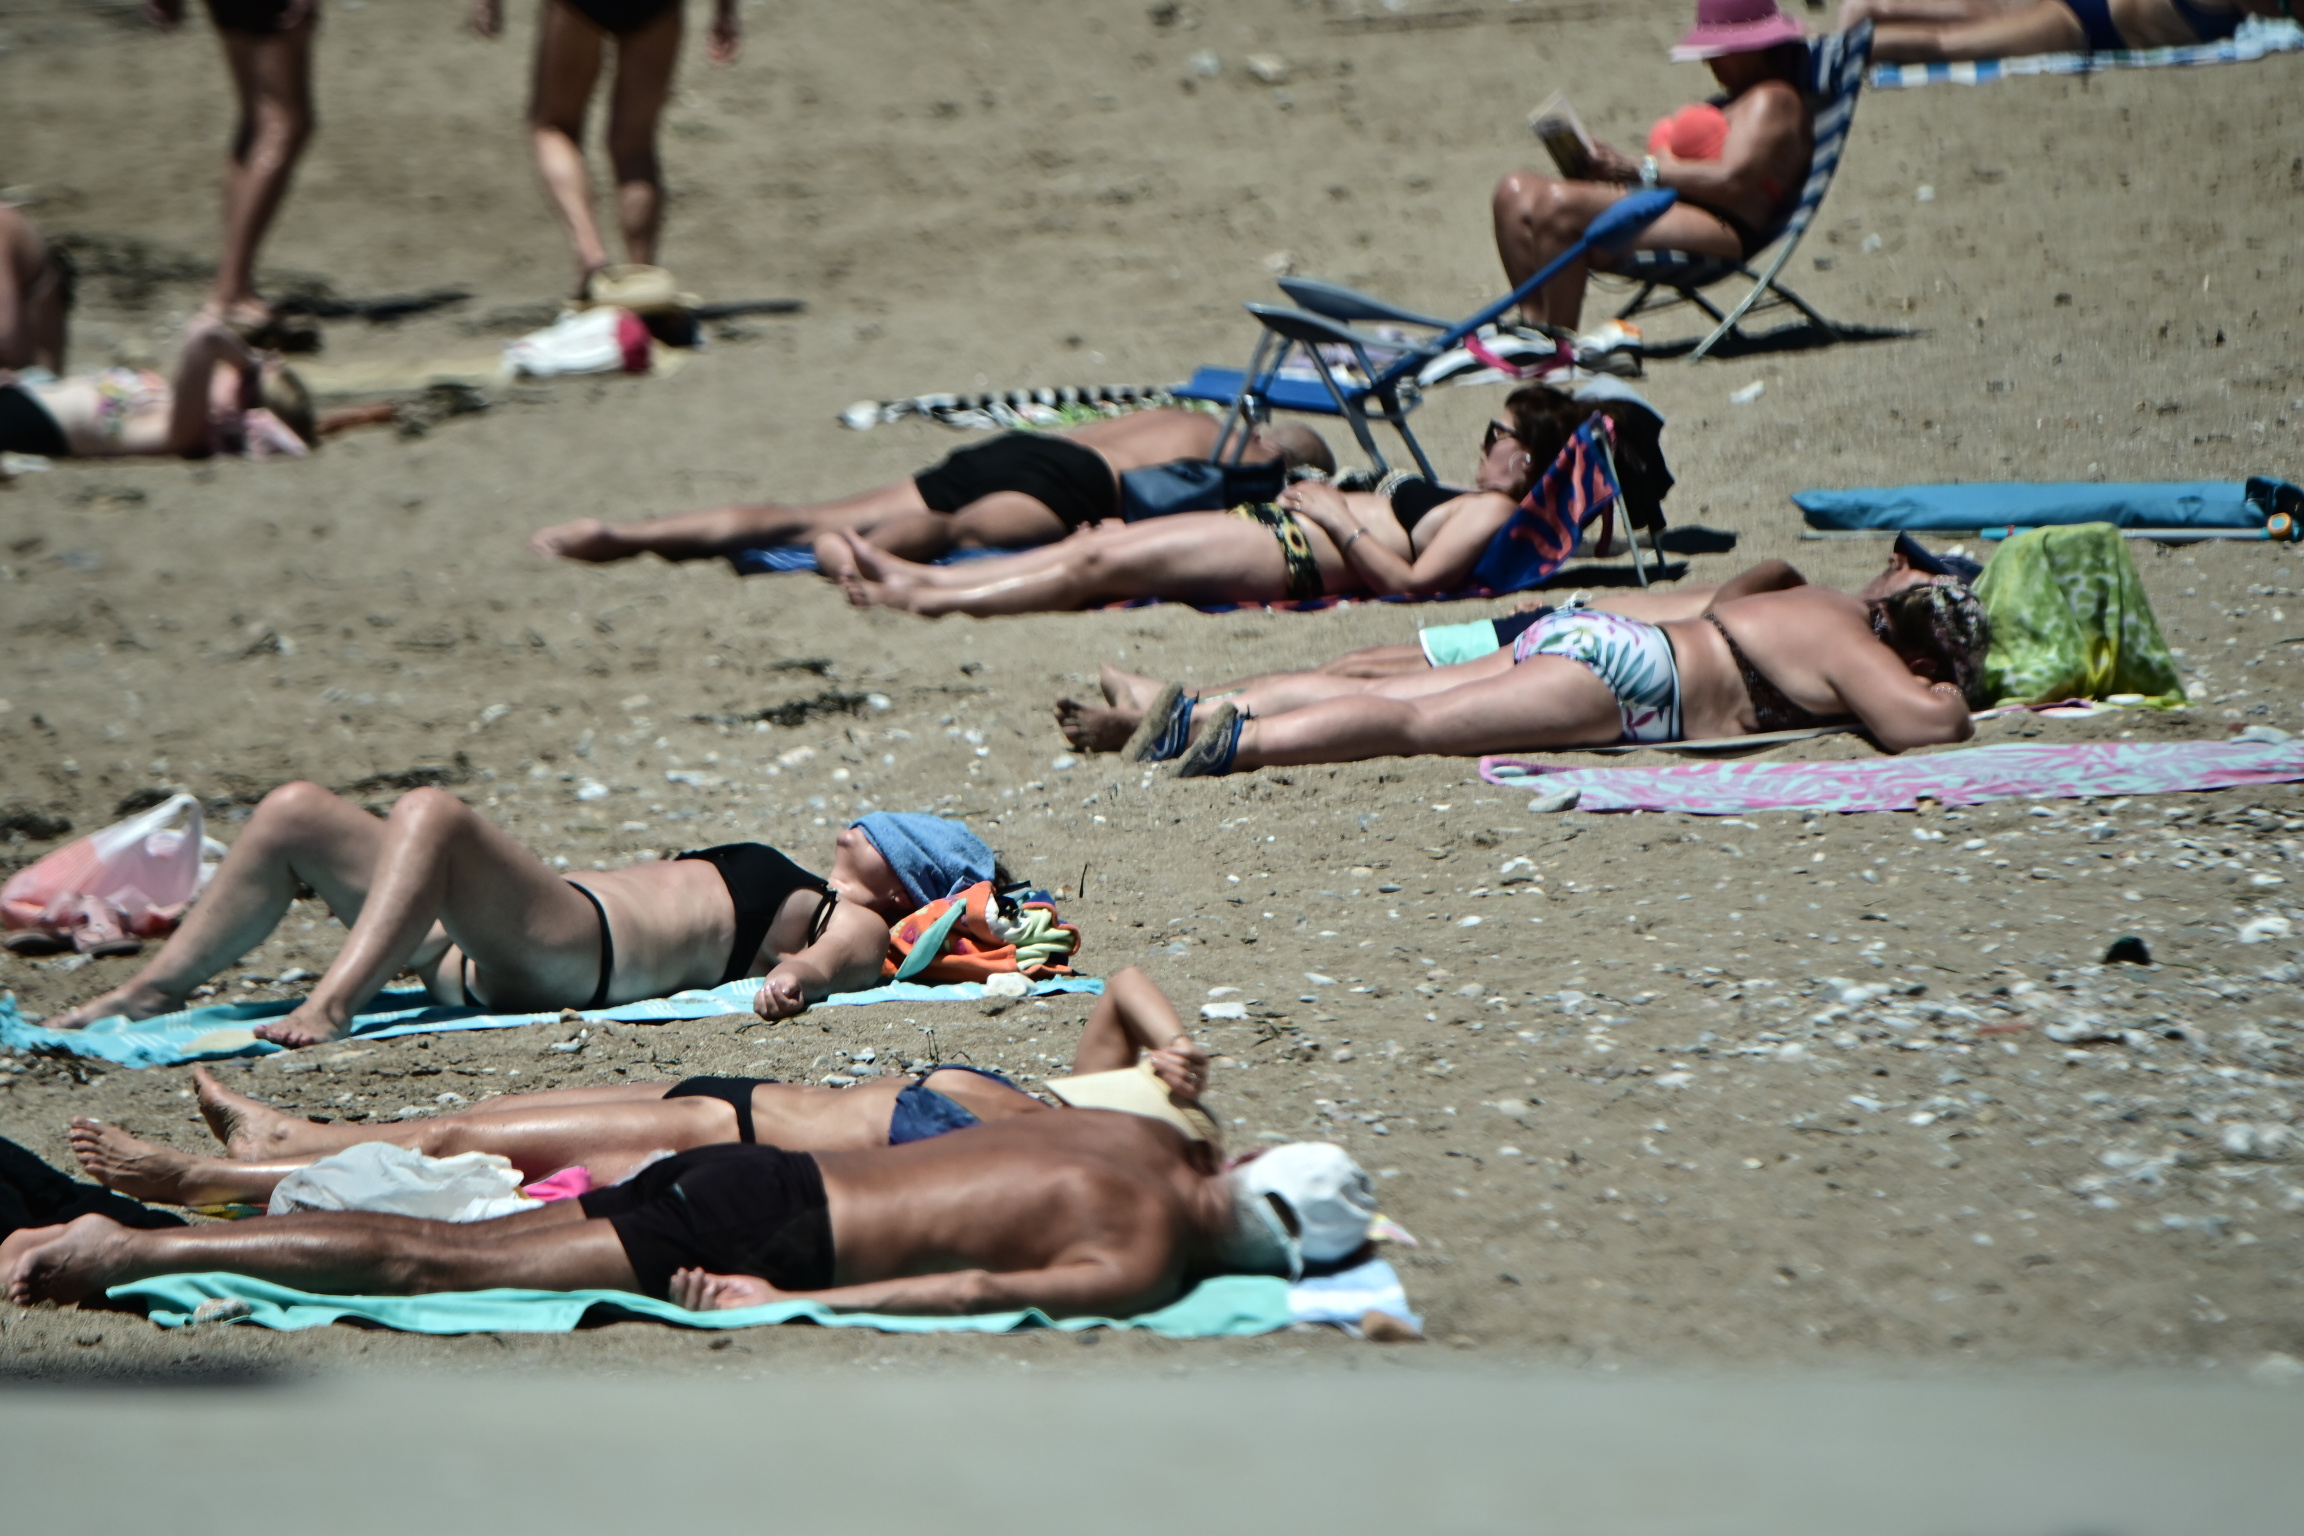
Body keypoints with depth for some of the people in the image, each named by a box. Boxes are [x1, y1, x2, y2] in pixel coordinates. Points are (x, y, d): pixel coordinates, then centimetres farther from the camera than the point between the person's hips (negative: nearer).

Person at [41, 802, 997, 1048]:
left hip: (569, 951, -10)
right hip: (497, 950, 10)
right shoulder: (787, 893, 36)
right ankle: (154, 990, -3)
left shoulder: (855, 926, 8)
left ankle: (331, 1005, -44)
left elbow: (824, 961, -15)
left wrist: (793, 979, -42)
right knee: (296, 814, 2)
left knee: (432, 813, -34)